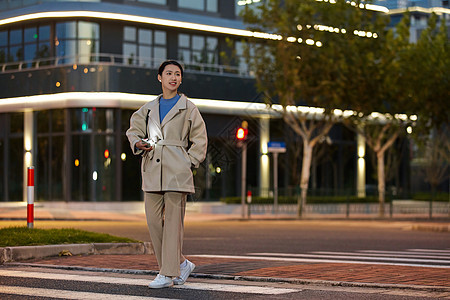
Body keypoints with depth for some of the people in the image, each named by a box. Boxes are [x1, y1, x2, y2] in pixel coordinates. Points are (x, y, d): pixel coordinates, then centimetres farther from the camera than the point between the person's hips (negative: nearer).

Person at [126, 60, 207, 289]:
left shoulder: (188, 108, 4)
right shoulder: (149, 108, 14)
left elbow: (199, 140, 5)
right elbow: (134, 129, 19)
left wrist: (189, 163, -4)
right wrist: (138, 143, -2)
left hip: (177, 171, -4)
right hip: (152, 170, 4)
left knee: (173, 221, -5)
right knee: (153, 220, 2)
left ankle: (168, 274, -1)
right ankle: (181, 264, 17)